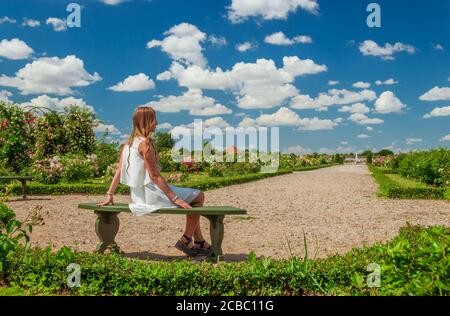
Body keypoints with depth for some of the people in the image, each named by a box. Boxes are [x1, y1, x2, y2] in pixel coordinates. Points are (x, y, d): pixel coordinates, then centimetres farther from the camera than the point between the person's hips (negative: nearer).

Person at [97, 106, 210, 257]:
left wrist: (109, 195, 12)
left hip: (139, 196, 9)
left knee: (192, 196, 21)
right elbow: (155, 176, -20)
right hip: (151, 195, -9)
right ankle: (186, 240, 2)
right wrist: (175, 198, -19)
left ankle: (200, 242, 23)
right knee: (199, 196, 1)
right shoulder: (145, 144, -17)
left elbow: (118, 171, 8)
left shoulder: (128, 143, 10)